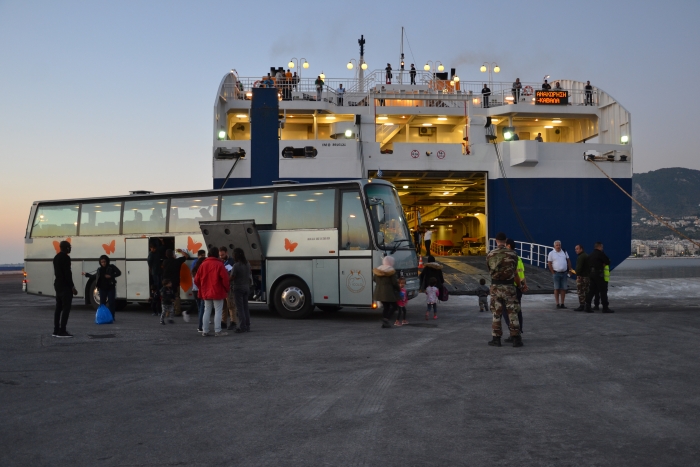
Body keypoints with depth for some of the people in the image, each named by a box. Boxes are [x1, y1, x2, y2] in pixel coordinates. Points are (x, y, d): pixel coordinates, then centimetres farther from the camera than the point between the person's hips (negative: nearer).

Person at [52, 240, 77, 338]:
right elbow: (67, 273, -19)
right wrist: (72, 287, -16)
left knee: (59, 308, 11)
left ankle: (56, 330, 12)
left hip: (58, 285, 10)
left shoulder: (56, 257, 16)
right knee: (66, 308, -9)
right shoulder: (65, 257, -14)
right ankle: (62, 331, -12)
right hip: (65, 286, -10)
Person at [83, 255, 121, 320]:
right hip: (102, 289, 4)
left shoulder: (112, 267, -3)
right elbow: (94, 276, 22)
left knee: (111, 302, -2)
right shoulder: (99, 269, 9)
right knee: (102, 303, 5)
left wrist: (111, 276, -18)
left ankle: (112, 316, 6)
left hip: (111, 288, -4)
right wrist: (86, 274, 18)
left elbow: (119, 273, -7)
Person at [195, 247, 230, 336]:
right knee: (218, 311, 0)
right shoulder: (219, 264, -10)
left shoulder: (203, 264, 6)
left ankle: (205, 331, 11)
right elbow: (225, 278, -15)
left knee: (207, 311, 12)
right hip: (217, 292, -5)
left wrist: (202, 289, 19)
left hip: (206, 293, 5)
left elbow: (197, 279, 8)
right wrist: (226, 289, -1)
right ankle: (218, 331, -2)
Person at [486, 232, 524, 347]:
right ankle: (516, 339, 4)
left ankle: (496, 339, 11)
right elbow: (515, 274, 1)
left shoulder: (490, 255, 0)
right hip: (509, 287, -1)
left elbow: (490, 271, 6)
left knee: (496, 314, 9)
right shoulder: (512, 254, -5)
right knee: (513, 314, 4)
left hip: (495, 287, 1)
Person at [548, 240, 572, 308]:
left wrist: (570, 270, 4)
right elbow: (549, 263, -3)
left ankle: (562, 303, 11)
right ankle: (557, 304, 4)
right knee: (557, 288, 0)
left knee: (563, 288, 5)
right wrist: (553, 272, -7)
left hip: (564, 273, 3)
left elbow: (568, 261, 13)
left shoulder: (564, 252, 9)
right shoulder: (551, 253, -2)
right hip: (556, 273, -3)